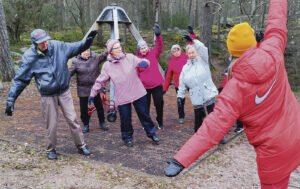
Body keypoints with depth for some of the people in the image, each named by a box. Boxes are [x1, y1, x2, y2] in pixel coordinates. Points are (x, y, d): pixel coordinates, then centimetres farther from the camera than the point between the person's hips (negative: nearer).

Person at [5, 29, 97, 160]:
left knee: (73, 120, 7)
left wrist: (88, 40, -10)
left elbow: (77, 47, 6)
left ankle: (81, 145, 24)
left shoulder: (58, 46, -7)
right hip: (47, 96, -2)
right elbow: (20, 79, -7)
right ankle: (51, 149, 31)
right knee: (51, 125, 8)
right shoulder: (29, 57, -13)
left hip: (64, 92, 2)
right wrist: (11, 100, -9)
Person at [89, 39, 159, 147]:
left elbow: (141, 62, -6)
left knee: (144, 115, 10)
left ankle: (151, 133, 29)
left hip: (138, 93, 0)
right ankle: (127, 137, 29)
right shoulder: (107, 66, 0)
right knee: (125, 119, 6)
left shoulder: (130, 58, -1)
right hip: (122, 97, 0)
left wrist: (144, 62, -31)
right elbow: (100, 81, 6)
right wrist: (93, 94, 7)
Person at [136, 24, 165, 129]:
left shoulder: (153, 54, 1)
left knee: (159, 103, 1)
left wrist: (158, 36, -33)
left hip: (156, 85, 0)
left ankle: (160, 122, 20)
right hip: (144, 86, 1)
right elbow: (136, 73, 4)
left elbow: (159, 46, -17)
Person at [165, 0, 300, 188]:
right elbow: (277, 24, 4)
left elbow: (214, 127, -34)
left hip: (274, 150, -4)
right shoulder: (272, 52, -16)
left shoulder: (235, 88, -27)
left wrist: (181, 159, -36)